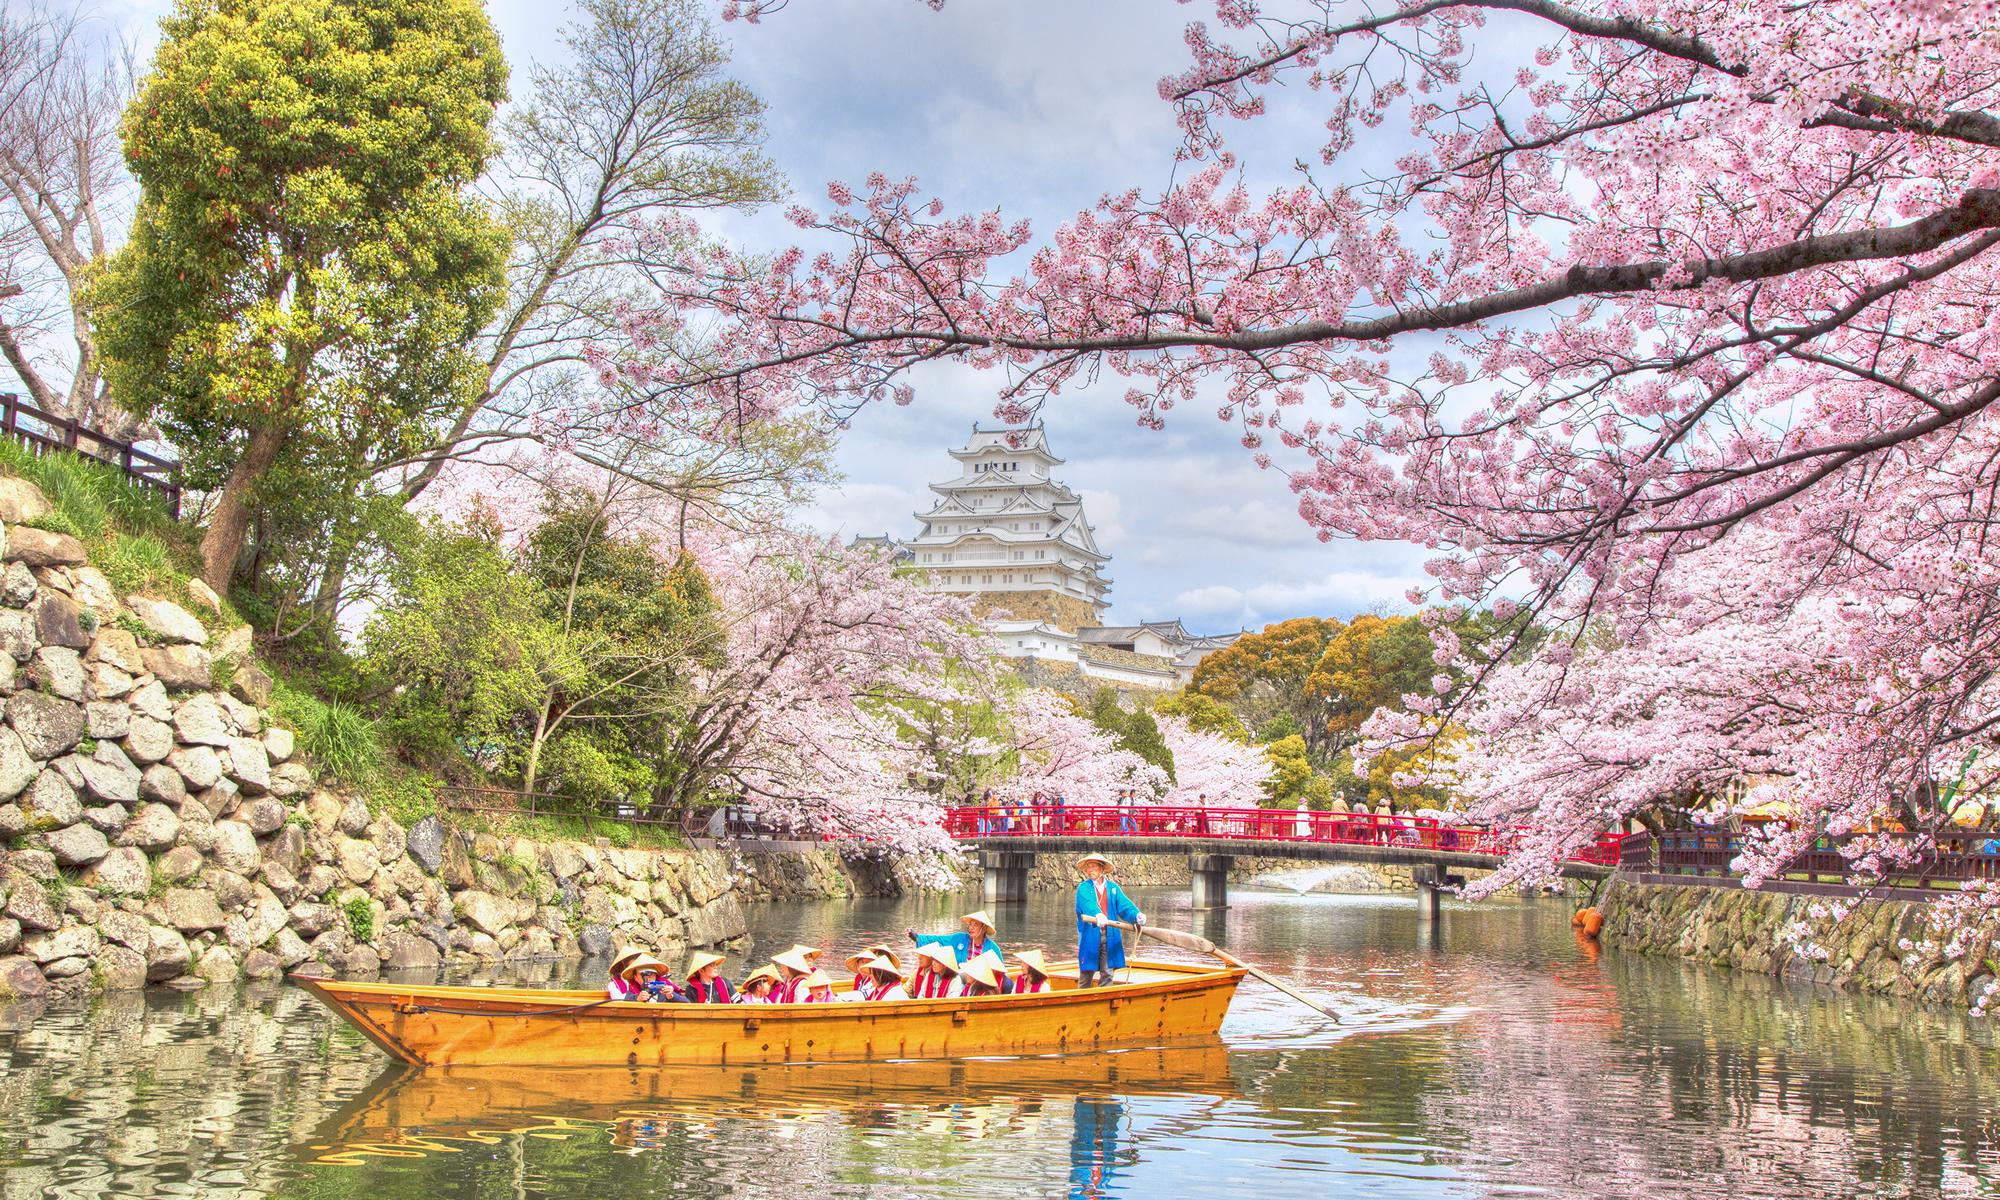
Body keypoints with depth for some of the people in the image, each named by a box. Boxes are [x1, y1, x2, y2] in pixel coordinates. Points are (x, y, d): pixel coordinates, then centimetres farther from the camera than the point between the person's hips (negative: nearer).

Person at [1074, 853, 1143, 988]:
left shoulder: (1113, 887, 13)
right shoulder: (1083, 888, 3)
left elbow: (1124, 905, 0)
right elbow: (1088, 904, -18)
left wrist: (1136, 915, -21)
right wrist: (1097, 915, -39)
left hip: (1109, 936, 3)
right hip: (1090, 936, -3)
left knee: (1107, 974, 4)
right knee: (1086, 973, 1)